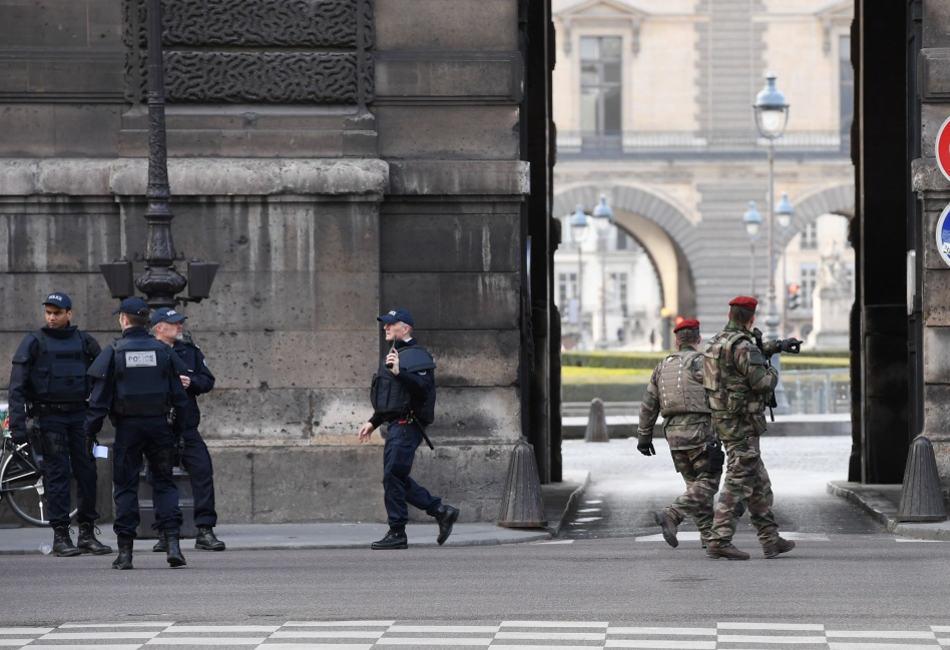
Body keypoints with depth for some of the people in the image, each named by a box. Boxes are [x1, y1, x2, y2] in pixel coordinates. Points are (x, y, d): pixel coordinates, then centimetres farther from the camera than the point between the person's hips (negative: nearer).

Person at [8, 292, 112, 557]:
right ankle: (60, 536, -2)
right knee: (57, 475, -4)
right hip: (48, 417, -3)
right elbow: (17, 386, -3)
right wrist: (17, 425, -11)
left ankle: (87, 533, 10)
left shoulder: (83, 341, 9)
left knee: (86, 472, 1)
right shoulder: (34, 342, 0)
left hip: (79, 416, 3)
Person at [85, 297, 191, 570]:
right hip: (159, 424, 2)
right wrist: (176, 431, 12)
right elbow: (180, 397, 4)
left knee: (125, 486, 5)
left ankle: (125, 551, 3)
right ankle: (173, 544, -5)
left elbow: (100, 398, -6)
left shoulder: (114, 353, -5)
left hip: (128, 426, -2)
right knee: (164, 483, 8)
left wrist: (90, 432, 0)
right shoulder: (163, 351, 3)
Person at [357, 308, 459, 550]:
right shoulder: (393, 356, 23)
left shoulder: (417, 355, -9)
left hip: (407, 424, -10)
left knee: (393, 477, -10)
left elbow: (423, 385, -25)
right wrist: (373, 422, 26)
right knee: (398, 478, 10)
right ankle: (442, 511, 16)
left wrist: (399, 372, -35)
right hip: (396, 425, 10)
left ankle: (397, 533, -6)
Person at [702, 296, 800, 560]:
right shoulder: (742, 346, -17)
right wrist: (773, 372, 1)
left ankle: (770, 539, 18)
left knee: (759, 484, 14)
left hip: (723, 418, 10)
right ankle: (719, 541, -12)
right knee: (738, 483, -9)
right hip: (741, 421, -10)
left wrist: (776, 346, 43)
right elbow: (762, 382, -21)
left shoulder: (719, 342, 13)